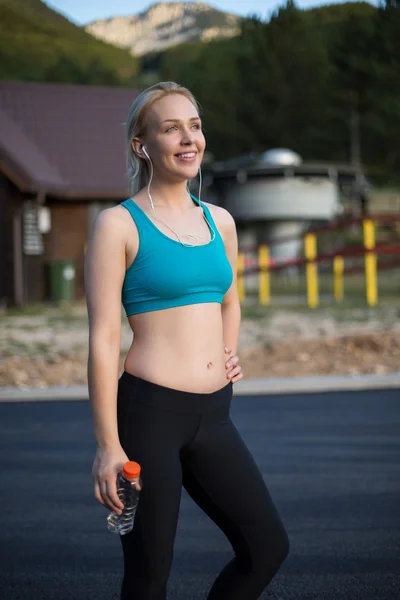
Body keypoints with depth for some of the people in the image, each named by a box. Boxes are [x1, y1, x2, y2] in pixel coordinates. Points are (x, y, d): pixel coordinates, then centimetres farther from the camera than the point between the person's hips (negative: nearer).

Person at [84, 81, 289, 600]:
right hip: (149, 411, -6)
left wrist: (230, 354, 9)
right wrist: (108, 445, -14)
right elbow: (103, 339, -10)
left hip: (213, 415, 6)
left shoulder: (219, 221, 11)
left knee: (267, 546, 8)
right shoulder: (119, 225, -7)